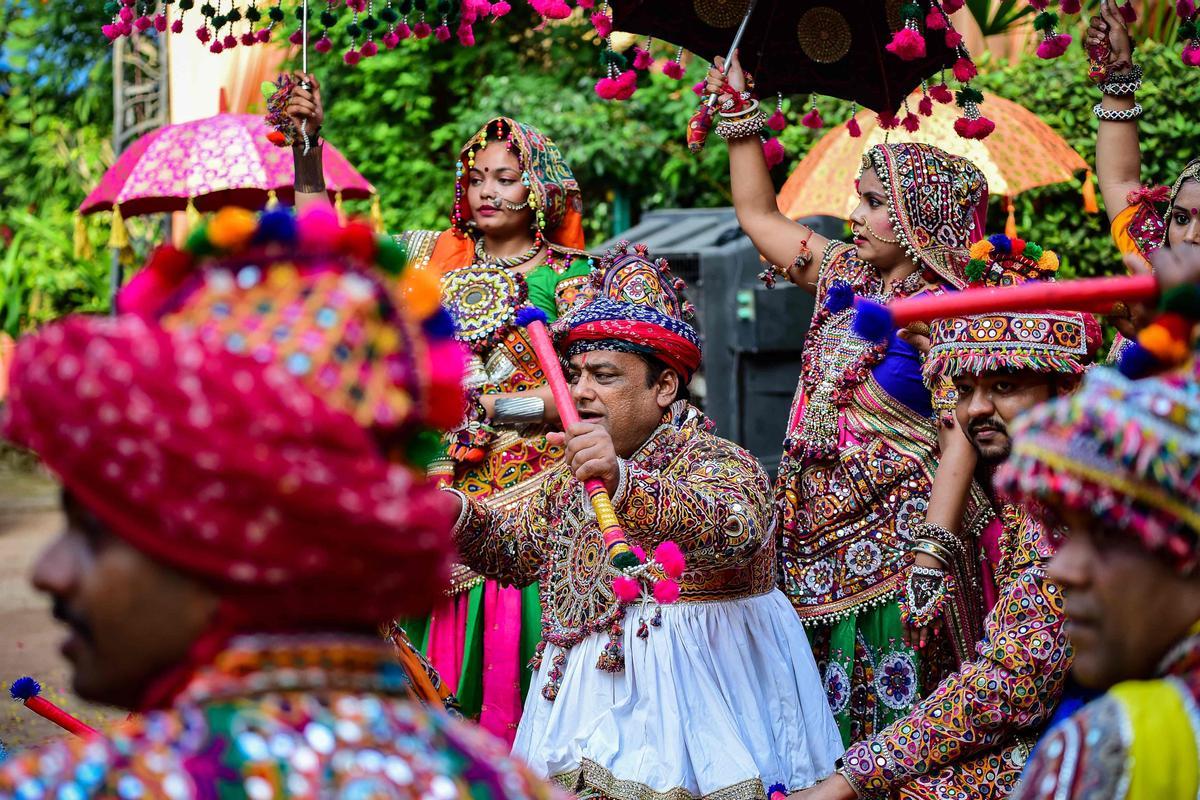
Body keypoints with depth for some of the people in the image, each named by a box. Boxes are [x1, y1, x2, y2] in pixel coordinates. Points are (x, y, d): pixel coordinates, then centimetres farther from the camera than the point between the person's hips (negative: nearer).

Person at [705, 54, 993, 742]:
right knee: (825, 721, 8)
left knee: (891, 717, -5)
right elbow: (760, 215, 26)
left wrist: (932, 553, -23)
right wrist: (740, 115, 24)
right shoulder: (843, 278, 11)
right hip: (821, 537, 7)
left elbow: (959, 445, -17)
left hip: (895, 541, -7)